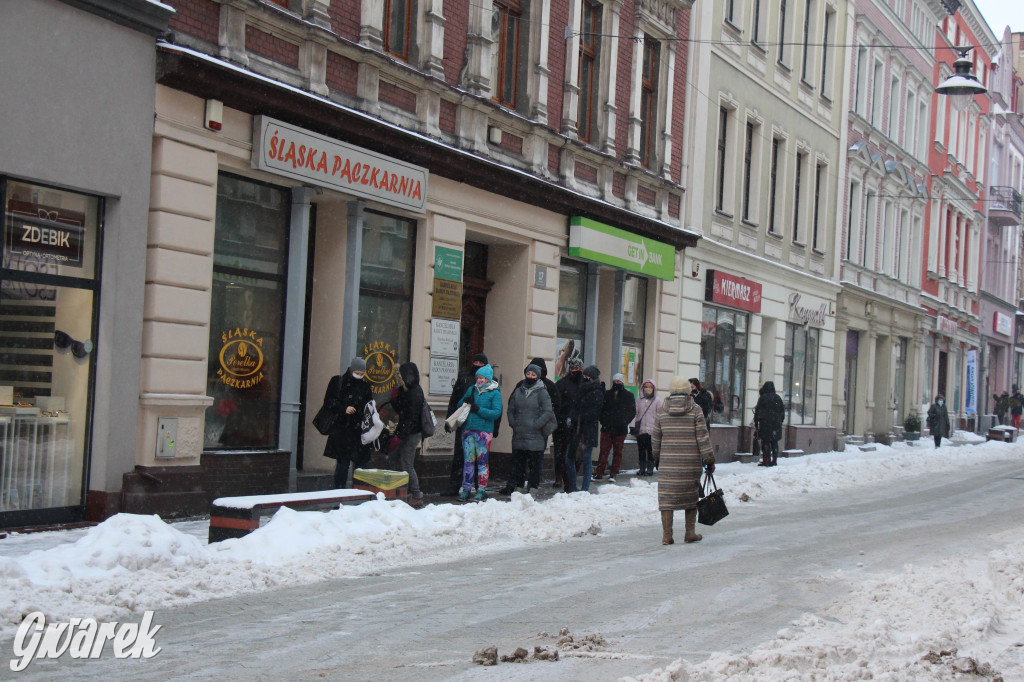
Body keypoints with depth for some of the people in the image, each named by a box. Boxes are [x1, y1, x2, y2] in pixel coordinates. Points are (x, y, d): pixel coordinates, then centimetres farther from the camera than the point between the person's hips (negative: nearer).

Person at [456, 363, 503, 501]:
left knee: (482, 461, -2)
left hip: (484, 431, -4)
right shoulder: (471, 390, 14)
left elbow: (497, 413, -10)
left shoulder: (494, 393, 0)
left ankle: (481, 490, 5)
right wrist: (465, 401, -5)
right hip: (468, 429, 4)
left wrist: (478, 409, -18)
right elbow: (459, 406, 18)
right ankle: (466, 489, 9)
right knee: (468, 460, 4)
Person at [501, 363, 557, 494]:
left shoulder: (542, 392, -2)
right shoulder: (518, 391, 12)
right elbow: (511, 409, 19)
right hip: (518, 436, 4)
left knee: (534, 464, 0)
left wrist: (535, 425, -13)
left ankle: (532, 487, 6)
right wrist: (513, 423, 4)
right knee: (517, 462, 8)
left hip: (535, 438, -4)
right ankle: (512, 486, 12)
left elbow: (548, 412, -7)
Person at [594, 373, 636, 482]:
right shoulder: (606, 394, 10)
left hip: (620, 429, 0)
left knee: (618, 452, 3)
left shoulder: (629, 396, 6)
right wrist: (603, 420, -1)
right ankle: (599, 473, -4)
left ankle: (613, 474, 9)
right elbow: (600, 409, 13)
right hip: (606, 428, 1)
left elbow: (632, 412, 7)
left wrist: (624, 422, -4)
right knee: (604, 451, -4)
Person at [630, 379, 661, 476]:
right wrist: (632, 425, -1)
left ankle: (650, 469, 4)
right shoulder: (639, 401, 13)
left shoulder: (657, 401, 3)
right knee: (641, 451, 6)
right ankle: (642, 469, 13)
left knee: (651, 451, -3)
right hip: (640, 430, 3)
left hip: (652, 430, -3)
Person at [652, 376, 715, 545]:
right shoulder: (695, 410, -1)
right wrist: (709, 460, 0)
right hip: (691, 462, -1)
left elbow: (655, 438, 12)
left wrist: (658, 455, 28)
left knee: (667, 496, 2)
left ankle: (667, 535, -2)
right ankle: (690, 533, 16)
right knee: (690, 496, 12)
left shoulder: (661, 411, 5)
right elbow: (703, 437, -5)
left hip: (668, 461, 1)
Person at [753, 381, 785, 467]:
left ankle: (766, 460, -6)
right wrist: (780, 422, 19)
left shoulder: (762, 398, -5)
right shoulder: (777, 398, 7)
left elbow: (757, 412, -4)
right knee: (774, 442, 9)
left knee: (765, 442, -1)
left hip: (765, 424, -4)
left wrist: (756, 425, 2)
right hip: (776, 424, 4)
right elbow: (782, 411, 11)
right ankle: (774, 460, 9)